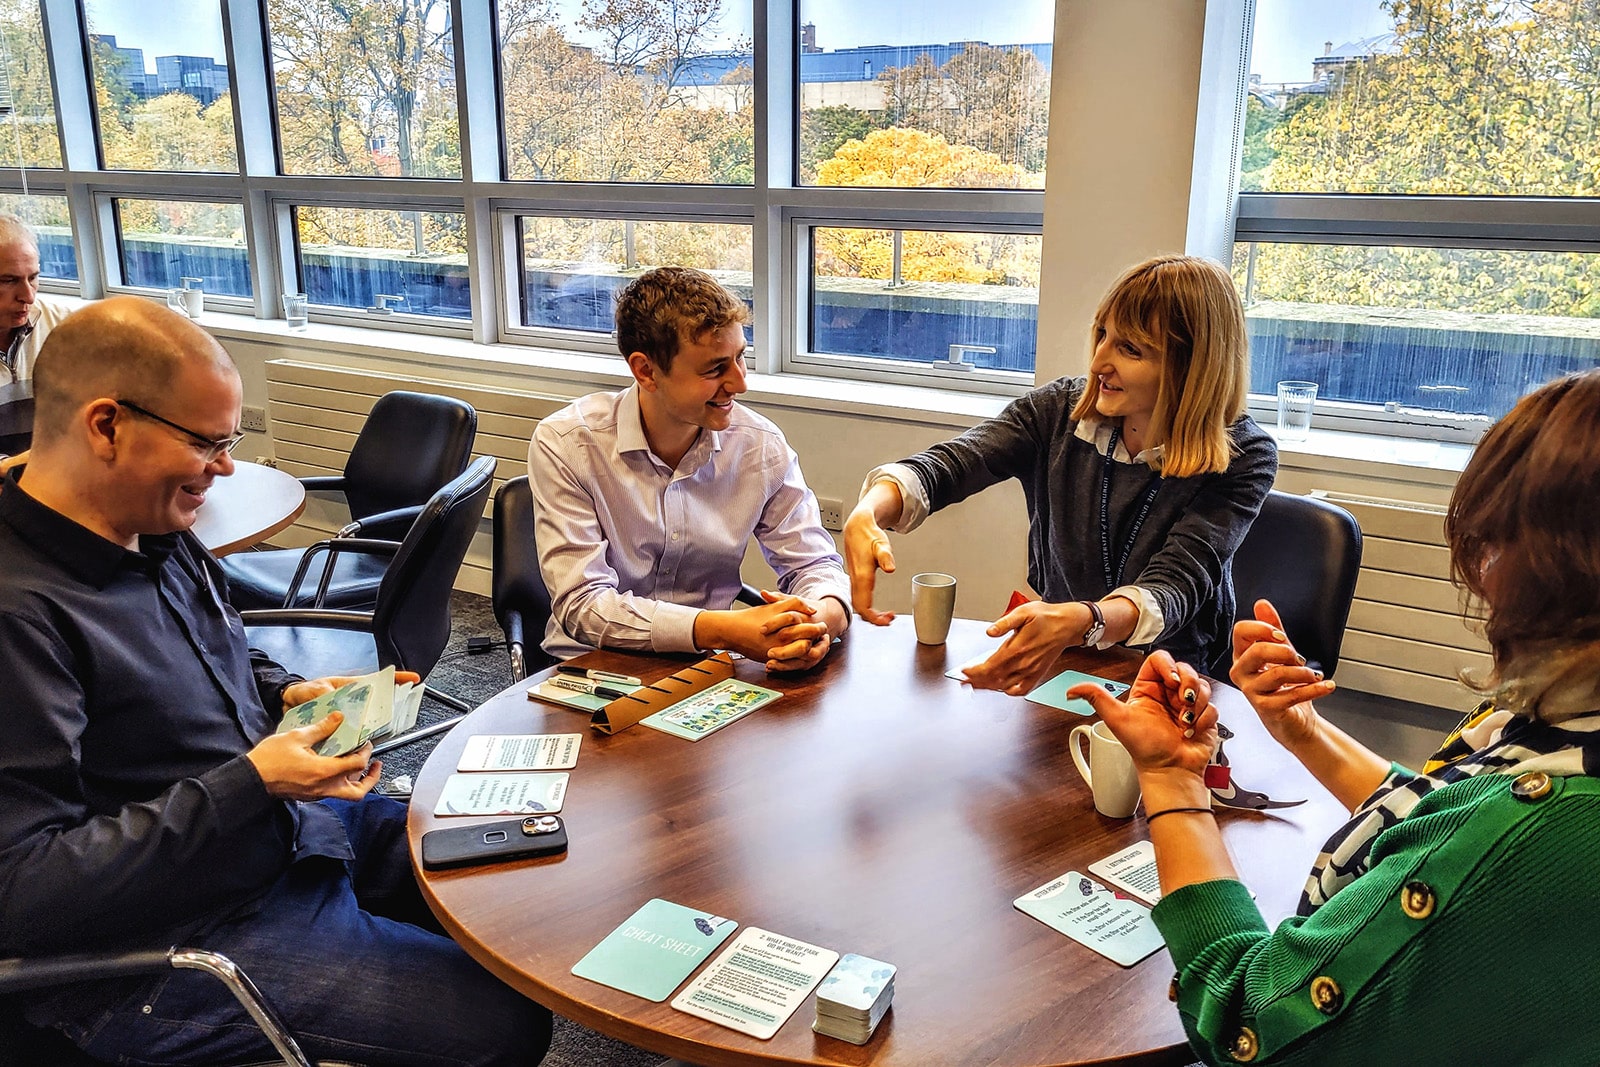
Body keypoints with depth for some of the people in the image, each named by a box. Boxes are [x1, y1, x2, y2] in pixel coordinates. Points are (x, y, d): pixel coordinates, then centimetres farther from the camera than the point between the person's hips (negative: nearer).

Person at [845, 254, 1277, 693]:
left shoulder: (1243, 459, -13)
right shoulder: (1061, 409, -5)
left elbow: (1172, 589, -25)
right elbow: (947, 464, -16)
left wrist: (1077, 623, -47)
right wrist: (869, 513, -39)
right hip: (1056, 667, 3)